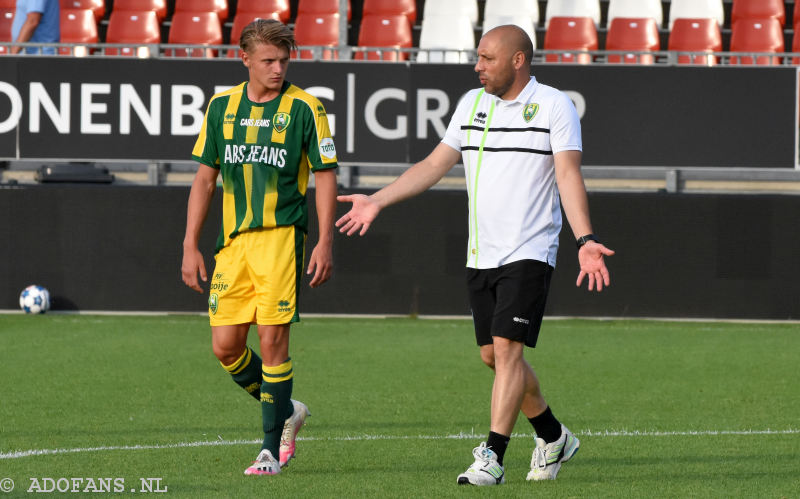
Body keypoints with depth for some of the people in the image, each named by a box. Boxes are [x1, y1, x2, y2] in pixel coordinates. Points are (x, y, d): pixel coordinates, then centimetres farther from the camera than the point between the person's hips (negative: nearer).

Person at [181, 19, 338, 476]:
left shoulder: (305, 108, -2)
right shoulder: (222, 107, 9)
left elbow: (326, 176, -1)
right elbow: (205, 178, 14)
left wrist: (326, 242, -9)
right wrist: (191, 246, 9)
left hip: (282, 235, -4)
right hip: (233, 240, 4)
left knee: (273, 339, -9)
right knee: (226, 345, 1)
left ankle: (272, 447, 0)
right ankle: (286, 411, 25)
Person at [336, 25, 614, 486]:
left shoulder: (554, 106, -6)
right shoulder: (472, 104, 11)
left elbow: (569, 175, -15)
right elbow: (435, 165, 15)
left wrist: (585, 240, -26)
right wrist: (376, 202, 10)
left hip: (529, 253, -7)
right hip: (481, 255, 7)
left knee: (507, 348, -15)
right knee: (494, 356, 9)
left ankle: (492, 459, -14)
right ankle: (553, 437, 29)